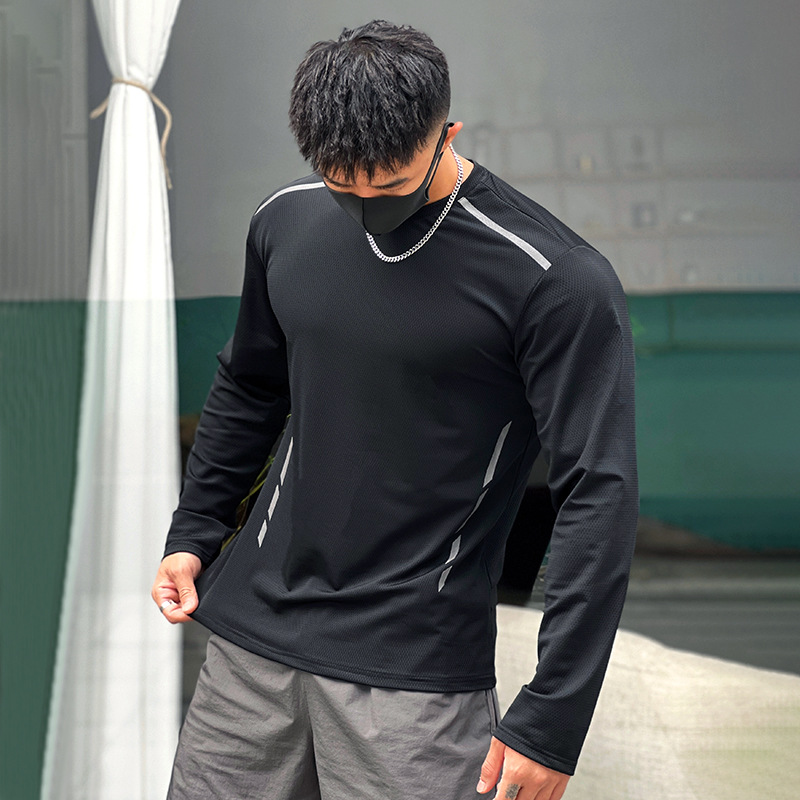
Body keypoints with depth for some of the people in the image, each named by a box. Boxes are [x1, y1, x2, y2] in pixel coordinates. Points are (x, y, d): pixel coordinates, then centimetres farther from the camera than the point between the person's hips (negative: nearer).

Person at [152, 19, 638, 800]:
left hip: (417, 670, -5)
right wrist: (193, 533, 19)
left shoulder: (558, 283, -15)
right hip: (255, 627, 5)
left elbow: (598, 497, -15)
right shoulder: (286, 223, 3)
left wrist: (552, 717, -18)